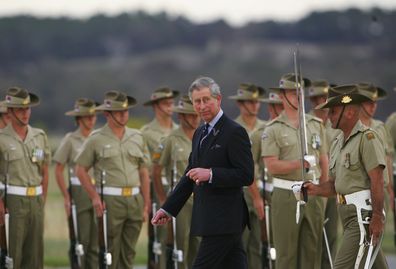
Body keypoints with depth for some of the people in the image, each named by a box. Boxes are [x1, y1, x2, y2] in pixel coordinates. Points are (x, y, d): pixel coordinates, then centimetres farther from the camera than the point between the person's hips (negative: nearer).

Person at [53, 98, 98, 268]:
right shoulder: (70, 140, -2)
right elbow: (58, 171, -2)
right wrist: (66, 197, -8)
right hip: (79, 194, -4)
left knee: (97, 241, 3)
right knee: (81, 240, -2)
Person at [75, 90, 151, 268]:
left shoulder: (137, 138, 11)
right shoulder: (96, 139, 0)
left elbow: (143, 172, 13)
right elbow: (81, 170, 2)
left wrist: (146, 205, 8)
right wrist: (94, 197, -8)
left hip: (135, 200, 4)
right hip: (110, 201, -4)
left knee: (129, 253, 7)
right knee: (110, 253, -2)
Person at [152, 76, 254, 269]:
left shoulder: (234, 132, -10)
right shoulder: (200, 134, 17)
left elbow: (246, 175, -16)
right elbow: (190, 175, 22)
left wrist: (211, 174, -24)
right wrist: (168, 209, 18)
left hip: (224, 221, -8)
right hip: (209, 219, 8)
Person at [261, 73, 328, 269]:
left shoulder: (316, 125, 11)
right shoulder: (273, 129, -2)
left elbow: (323, 160, 15)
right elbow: (272, 166, -10)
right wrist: (299, 164, -22)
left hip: (313, 194, 4)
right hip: (286, 195, -4)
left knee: (312, 251, 5)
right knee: (286, 253, -2)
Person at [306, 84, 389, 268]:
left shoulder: (367, 137, -11)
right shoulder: (338, 143, 17)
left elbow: (377, 179, -17)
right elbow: (335, 183, 20)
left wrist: (377, 217, -23)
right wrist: (316, 189, 0)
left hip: (364, 213, -9)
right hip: (347, 212, 9)